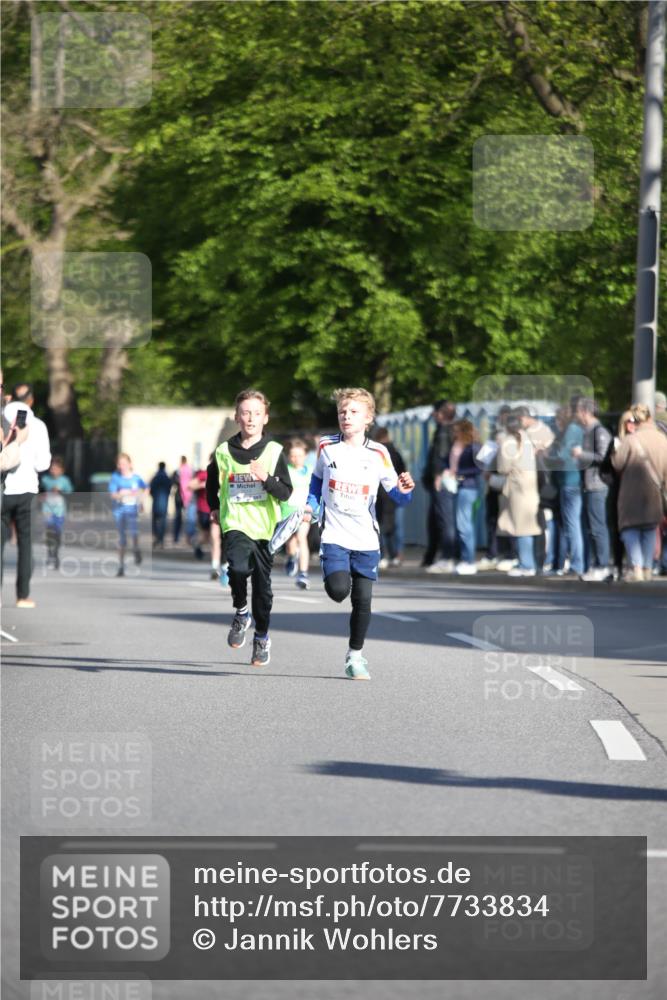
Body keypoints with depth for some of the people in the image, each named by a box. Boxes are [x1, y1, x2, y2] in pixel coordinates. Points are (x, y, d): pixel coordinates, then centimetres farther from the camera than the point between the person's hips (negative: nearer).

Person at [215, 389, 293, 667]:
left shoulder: (274, 451, 0)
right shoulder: (224, 451, 6)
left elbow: (285, 493, -6)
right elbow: (215, 488, 23)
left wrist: (265, 478, -20)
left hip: (265, 528, 0)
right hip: (235, 525, 0)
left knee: (262, 586, 6)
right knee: (239, 567, -28)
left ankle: (261, 637, 28)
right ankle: (240, 613, -1)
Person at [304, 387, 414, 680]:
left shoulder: (378, 454, -1)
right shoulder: (326, 447, 1)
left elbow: (396, 495, 4)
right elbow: (317, 480, 18)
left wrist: (405, 490, -18)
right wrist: (311, 506, 3)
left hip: (366, 538, 1)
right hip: (334, 535, -1)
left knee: (362, 599, 1)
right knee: (338, 590, -22)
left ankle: (355, 655, 18)